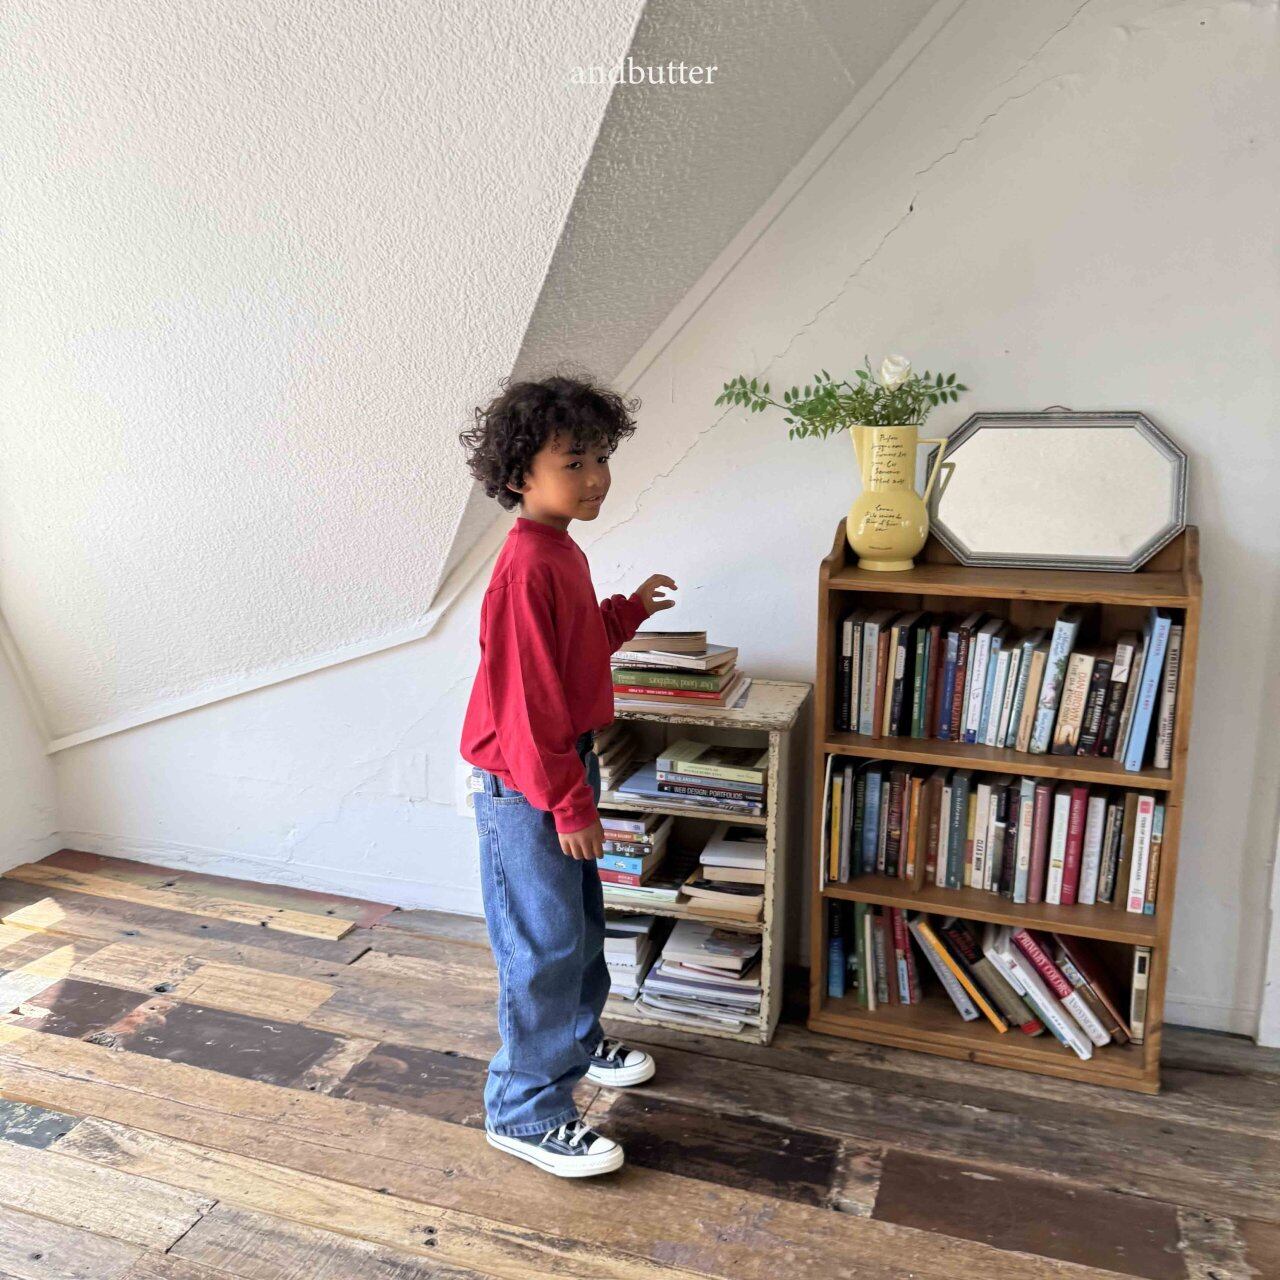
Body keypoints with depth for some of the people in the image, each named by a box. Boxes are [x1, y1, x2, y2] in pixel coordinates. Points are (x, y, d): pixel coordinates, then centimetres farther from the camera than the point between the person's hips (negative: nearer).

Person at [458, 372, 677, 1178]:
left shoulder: (563, 553, 7)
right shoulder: (527, 568, -23)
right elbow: (525, 701, -24)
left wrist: (629, 610, 12)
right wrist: (569, 805, -21)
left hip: (566, 764, 10)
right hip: (526, 786, -10)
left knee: (581, 921, 23)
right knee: (546, 944, 0)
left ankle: (577, 1043, 45)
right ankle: (526, 1113, 17)